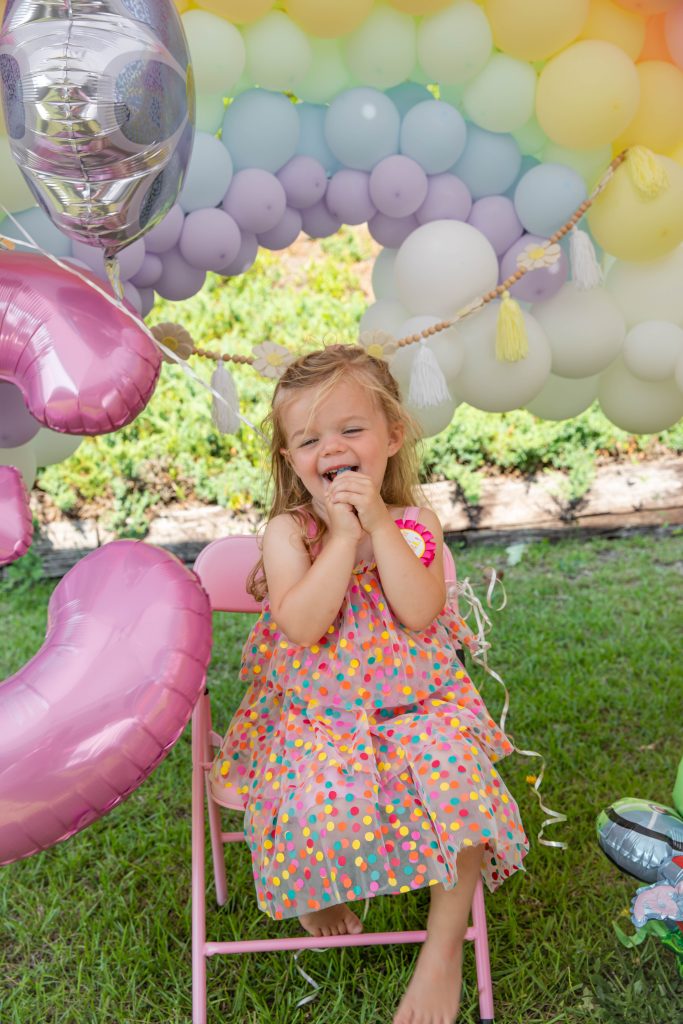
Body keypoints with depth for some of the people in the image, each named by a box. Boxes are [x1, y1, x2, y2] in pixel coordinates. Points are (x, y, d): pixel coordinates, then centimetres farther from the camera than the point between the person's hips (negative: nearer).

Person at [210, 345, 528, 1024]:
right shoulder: (288, 531, -8)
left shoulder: (414, 524, -2)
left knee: (462, 787, -18)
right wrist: (342, 535, -25)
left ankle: (444, 945, 5)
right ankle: (317, 889, 14)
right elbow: (302, 627, -24)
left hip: (416, 708, 2)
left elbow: (418, 612, -19)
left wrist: (379, 523, -22)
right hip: (317, 718, -1)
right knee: (322, 804, -24)